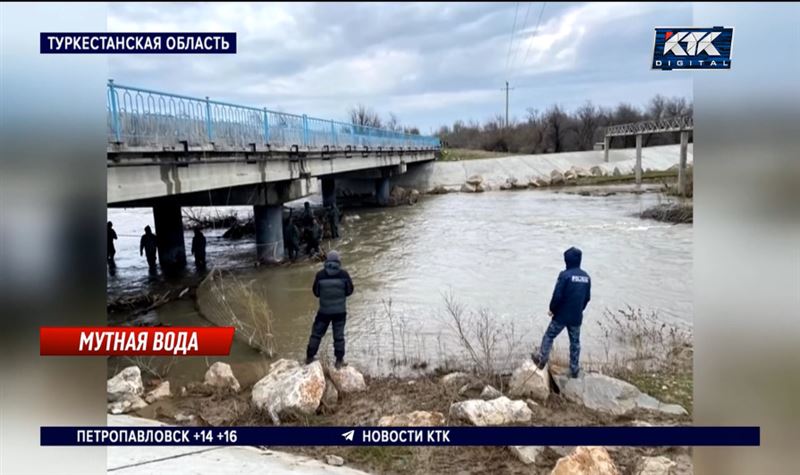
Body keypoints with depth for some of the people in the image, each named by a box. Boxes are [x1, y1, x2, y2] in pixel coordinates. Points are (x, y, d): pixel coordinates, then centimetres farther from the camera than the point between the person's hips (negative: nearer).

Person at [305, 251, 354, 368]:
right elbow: (349, 291, -1)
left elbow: (316, 292, 0)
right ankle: (339, 361, 14)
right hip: (340, 310, 0)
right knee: (339, 335, 9)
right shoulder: (344, 274, -11)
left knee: (316, 333, 15)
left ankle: (309, 357, 23)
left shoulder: (320, 275, -10)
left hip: (324, 310, 0)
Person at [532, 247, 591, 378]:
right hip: (577, 317, 5)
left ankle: (542, 359, 19)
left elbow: (557, 295, -19)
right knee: (575, 342, 14)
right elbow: (587, 298, 10)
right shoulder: (586, 277, 1)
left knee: (549, 336, 13)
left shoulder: (565, 275, -18)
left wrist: (552, 309, -3)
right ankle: (574, 369, 21)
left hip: (561, 315, -5)